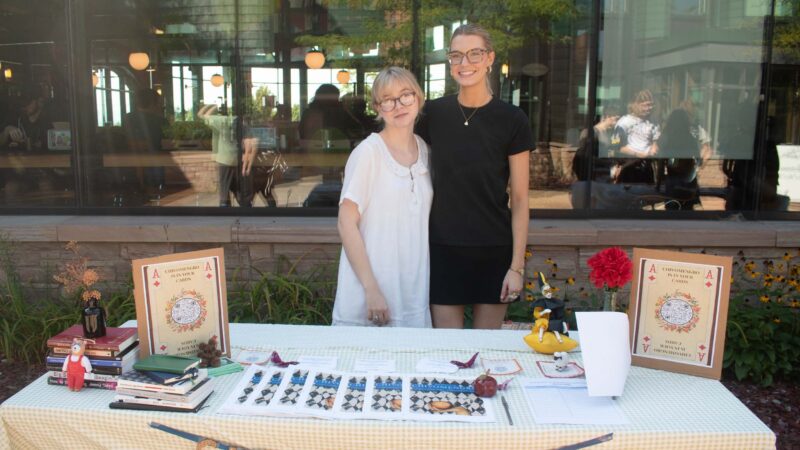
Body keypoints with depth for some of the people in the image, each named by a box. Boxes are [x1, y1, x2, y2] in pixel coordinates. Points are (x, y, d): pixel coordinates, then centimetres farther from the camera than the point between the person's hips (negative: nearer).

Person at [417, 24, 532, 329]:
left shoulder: (511, 120, -5)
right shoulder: (434, 114, 0)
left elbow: (520, 200, -3)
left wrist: (517, 266, -7)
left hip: (494, 251, -1)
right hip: (443, 249, 1)